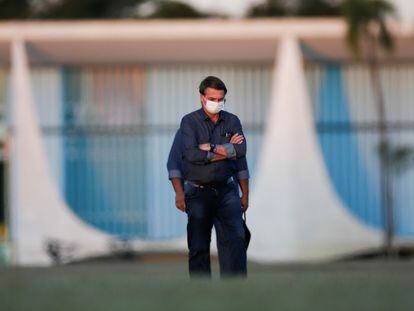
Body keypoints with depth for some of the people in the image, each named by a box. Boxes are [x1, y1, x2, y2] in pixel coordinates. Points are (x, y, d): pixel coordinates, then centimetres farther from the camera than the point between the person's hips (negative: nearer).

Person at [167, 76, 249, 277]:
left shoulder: (232, 121, 9)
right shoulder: (189, 122, 0)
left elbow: (241, 151, -7)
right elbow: (191, 154, -16)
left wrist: (211, 148, -10)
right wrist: (226, 151, -8)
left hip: (226, 190, 1)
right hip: (198, 192, -1)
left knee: (234, 238, -13)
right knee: (198, 247, 1)